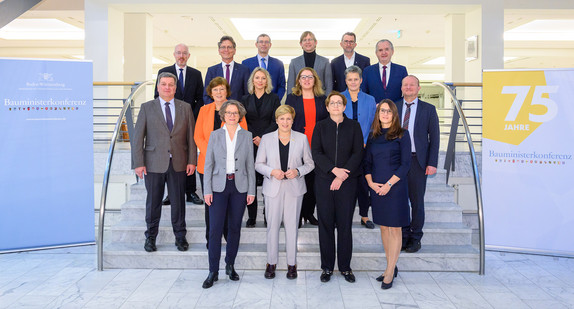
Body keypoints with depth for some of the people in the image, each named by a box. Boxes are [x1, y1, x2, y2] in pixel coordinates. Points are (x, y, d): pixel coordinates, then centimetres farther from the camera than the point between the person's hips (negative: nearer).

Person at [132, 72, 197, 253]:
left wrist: (192, 161, 0)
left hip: (178, 163, 1)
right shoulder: (147, 108, 2)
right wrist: (138, 163, -6)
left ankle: (180, 236, 24)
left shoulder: (185, 108, 6)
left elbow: (191, 136, 6)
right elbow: (138, 138, 0)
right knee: (153, 202, 9)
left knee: (178, 201, 9)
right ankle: (150, 236, 26)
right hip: (154, 163, -1)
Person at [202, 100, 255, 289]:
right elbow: (208, 164, 4)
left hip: (240, 186, 1)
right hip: (219, 186, -1)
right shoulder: (215, 135, 5)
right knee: (215, 229, -4)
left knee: (235, 228, 8)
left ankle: (230, 265, 24)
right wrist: (207, 190, -3)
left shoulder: (247, 136, 5)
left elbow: (250, 165, 5)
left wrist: (251, 190, 1)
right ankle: (213, 271, 6)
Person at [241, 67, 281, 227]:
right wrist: (253, 139, -8)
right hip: (250, 144, 1)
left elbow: (275, 122, 0)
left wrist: (262, 137, -11)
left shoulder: (274, 99, 7)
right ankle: (251, 216, 7)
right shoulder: (245, 99, 12)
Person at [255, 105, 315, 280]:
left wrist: (298, 171, -11)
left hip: (294, 188, 0)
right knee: (272, 225, 5)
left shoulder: (302, 139, 3)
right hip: (273, 188, 0)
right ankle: (271, 262, 20)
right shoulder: (266, 139, 3)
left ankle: (292, 263, 19)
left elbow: (310, 163, 8)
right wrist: (272, 171, -12)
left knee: (292, 225, 5)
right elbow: (258, 164, 6)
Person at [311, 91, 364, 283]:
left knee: (345, 223, 3)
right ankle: (327, 267, 15)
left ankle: (345, 267, 16)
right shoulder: (320, 127, 8)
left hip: (347, 181, 0)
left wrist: (342, 176, -11)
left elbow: (358, 153, -1)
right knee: (325, 223, 3)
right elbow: (316, 153, -2)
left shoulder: (354, 126, 7)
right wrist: (334, 169, -15)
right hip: (324, 181, 1)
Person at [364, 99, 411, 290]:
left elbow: (405, 163, -7)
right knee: (383, 227, 11)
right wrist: (370, 182, -5)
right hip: (376, 187, 5)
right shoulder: (373, 136, 10)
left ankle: (390, 272, 8)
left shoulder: (402, 135, -3)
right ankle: (392, 266, 24)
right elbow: (367, 161, 11)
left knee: (394, 228, 1)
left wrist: (389, 184, -15)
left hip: (395, 186, -5)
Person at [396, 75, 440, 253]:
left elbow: (434, 138, 1)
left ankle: (415, 239, 20)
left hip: (417, 160, -2)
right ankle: (403, 236, 22)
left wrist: (432, 163, -7)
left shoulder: (428, 109, 2)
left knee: (417, 202, 6)